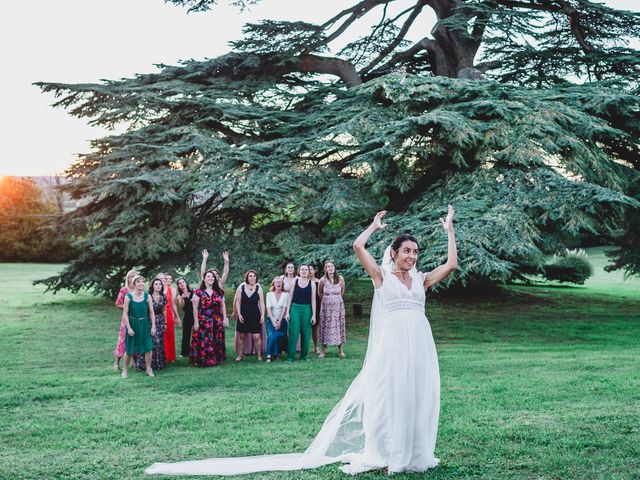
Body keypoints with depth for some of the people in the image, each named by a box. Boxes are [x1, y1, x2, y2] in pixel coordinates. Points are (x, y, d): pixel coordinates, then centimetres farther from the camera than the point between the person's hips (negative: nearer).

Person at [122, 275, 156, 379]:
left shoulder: (147, 296, -4)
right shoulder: (128, 297, -10)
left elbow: (151, 312, 0)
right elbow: (125, 314, -8)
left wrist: (153, 326, -4)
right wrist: (129, 327, -13)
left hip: (144, 324, 2)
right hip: (132, 324, -2)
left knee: (147, 347, 2)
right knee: (129, 349, 6)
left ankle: (148, 369, 16)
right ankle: (125, 369, 22)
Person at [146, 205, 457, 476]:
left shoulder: (421, 280, 16)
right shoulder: (382, 278, 6)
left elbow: (451, 264, 11)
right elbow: (358, 246, -5)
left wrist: (449, 230, 14)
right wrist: (374, 226, 10)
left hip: (419, 343, 4)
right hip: (392, 342, -4)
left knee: (418, 396, 6)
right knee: (386, 395, -2)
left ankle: (414, 453, 17)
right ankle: (379, 453, 7)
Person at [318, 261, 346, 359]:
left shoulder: (340, 279, -4)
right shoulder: (323, 280, -6)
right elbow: (320, 293, 10)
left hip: (338, 305, 1)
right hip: (326, 306, 0)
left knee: (339, 326, 2)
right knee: (325, 326, 0)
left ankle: (340, 350, 8)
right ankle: (323, 350, 6)